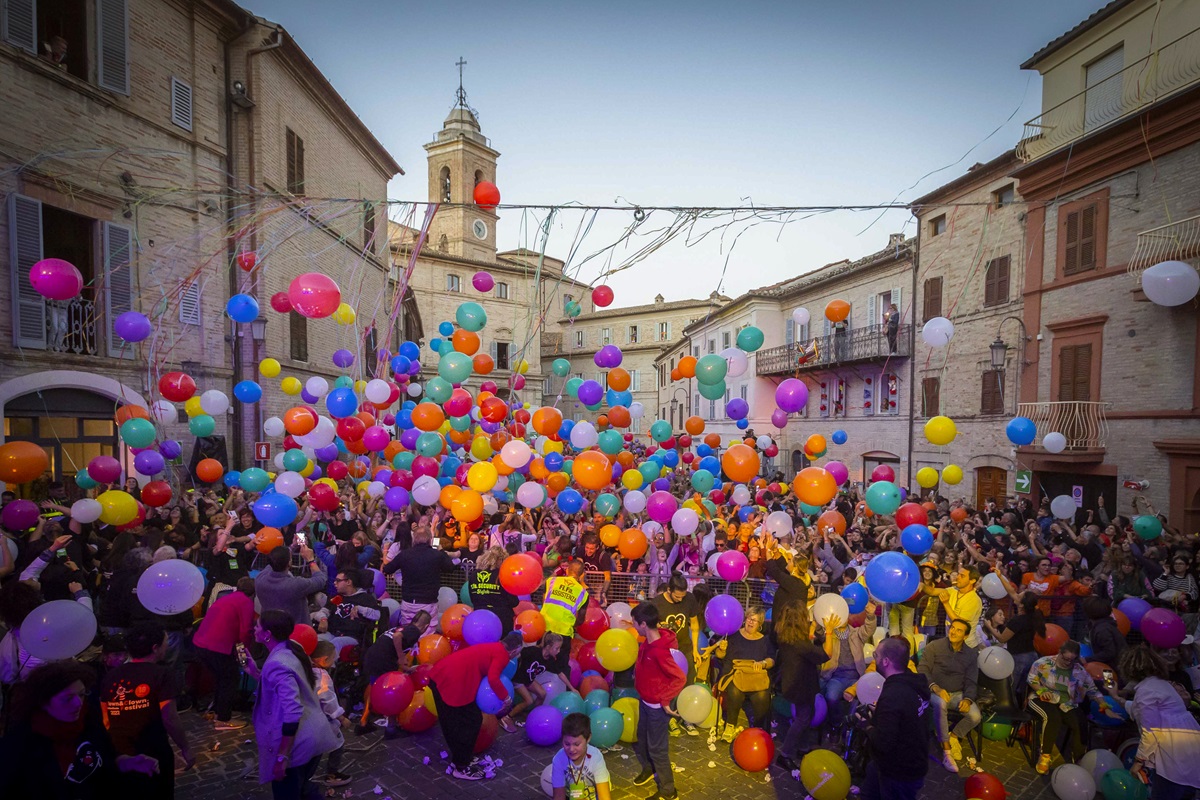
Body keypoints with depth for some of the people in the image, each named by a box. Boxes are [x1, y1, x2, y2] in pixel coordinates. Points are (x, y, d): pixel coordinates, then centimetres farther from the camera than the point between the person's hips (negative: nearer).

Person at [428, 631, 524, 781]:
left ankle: (459, 759, 38)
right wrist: (506, 697, -6)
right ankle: (461, 768, 16)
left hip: (441, 675, 10)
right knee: (472, 721, 5)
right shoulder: (502, 655, -6)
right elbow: (493, 679, -21)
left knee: (451, 722, 23)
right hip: (453, 682, -10)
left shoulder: (493, 648, 20)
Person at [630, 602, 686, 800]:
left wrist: (665, 700, -23)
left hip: (657, 706, -9)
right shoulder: (649, 641, -8)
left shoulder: (659, 651, -34)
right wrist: (637, 673, 7)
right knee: (642, 737, 27)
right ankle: (648, 769, 52)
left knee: (657, 747, 8)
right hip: (645, 701, 9)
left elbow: (681, 678, -31)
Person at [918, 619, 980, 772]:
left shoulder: (972, 654, 4)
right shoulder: (934, 646, -7)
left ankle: (954, 736, 8)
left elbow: (971, 681, 3)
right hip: (935, 691, -3)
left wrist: (968, 699, -17)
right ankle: (946, 750, -26)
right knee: (940, 704, -37)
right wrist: (935, 688, -27)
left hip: (958, 693, 4)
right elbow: (922, 670, -10)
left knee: (975, 716, -24)